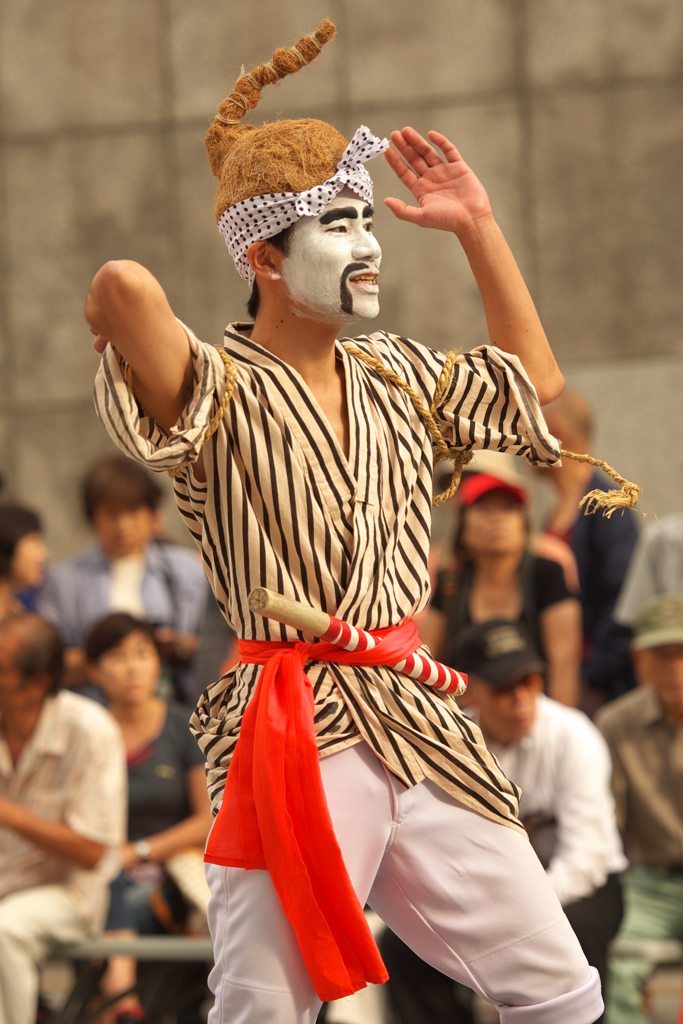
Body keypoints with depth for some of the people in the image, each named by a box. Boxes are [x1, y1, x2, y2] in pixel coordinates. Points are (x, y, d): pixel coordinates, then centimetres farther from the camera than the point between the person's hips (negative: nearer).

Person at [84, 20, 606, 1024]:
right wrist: (125, 305, -4)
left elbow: (534, 380, 29)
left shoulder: (394, 374, 13)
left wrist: (478, 225, 22)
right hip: (293, 741, -6)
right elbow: (122, 288, -29)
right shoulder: (222, 389, -8)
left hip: (418, 729, 6)